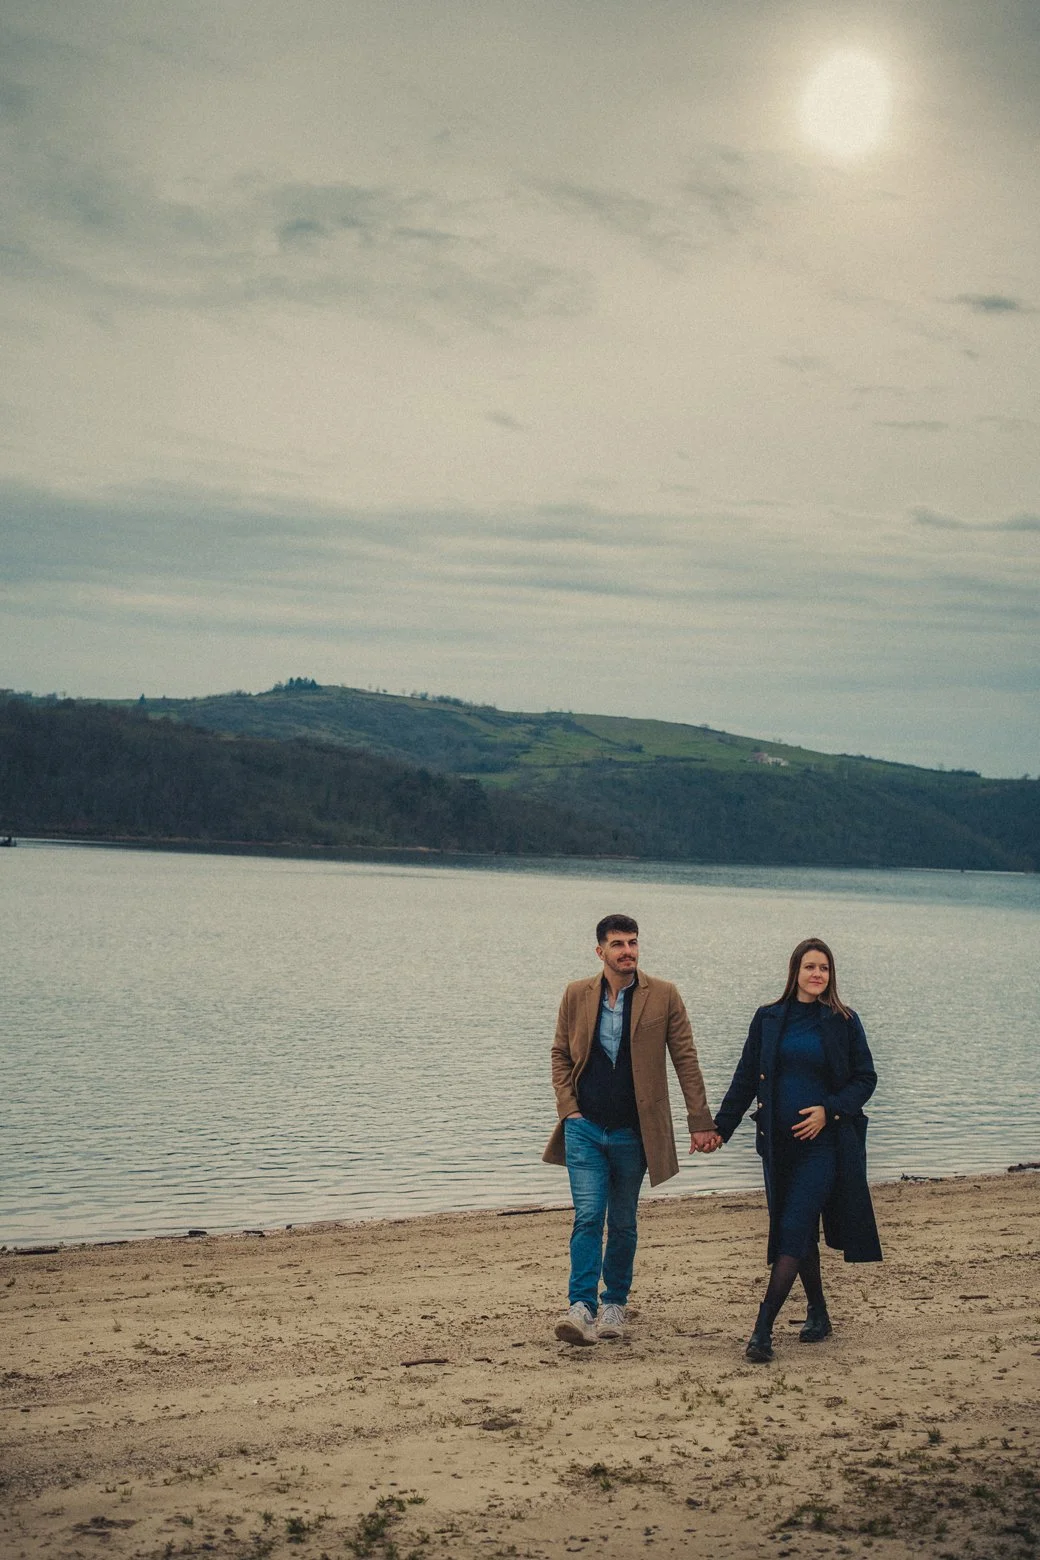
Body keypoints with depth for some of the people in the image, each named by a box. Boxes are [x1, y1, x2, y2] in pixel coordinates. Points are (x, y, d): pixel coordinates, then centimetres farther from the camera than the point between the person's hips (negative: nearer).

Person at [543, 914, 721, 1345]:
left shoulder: (663, 996, -1)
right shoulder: (577, 995, 3)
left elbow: (685, 1060, 1)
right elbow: (560, 1055, 11)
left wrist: (700, 1122, -1)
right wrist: (568, 1108, -1)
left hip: (633, 1131, 0)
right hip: (585, 1128, 0)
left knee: (623, 1223, 9)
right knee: (588, 1216, -10)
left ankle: (614, 1304, 24)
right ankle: (582, 1308, -10)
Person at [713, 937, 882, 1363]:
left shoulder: (843, 1022, 0)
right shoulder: (769, 1019, 7)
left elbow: (866, 1078, 3)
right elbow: (746, 1079, 10)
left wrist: (829, 1110, -12)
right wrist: (719, 1128, 5)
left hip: (823, 1142, -3)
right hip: (778, 1143, 3)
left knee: (793, 1230, -12)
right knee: (800, 1232, 11)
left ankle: (763, 1328, -16)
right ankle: (818, 1314, 29)